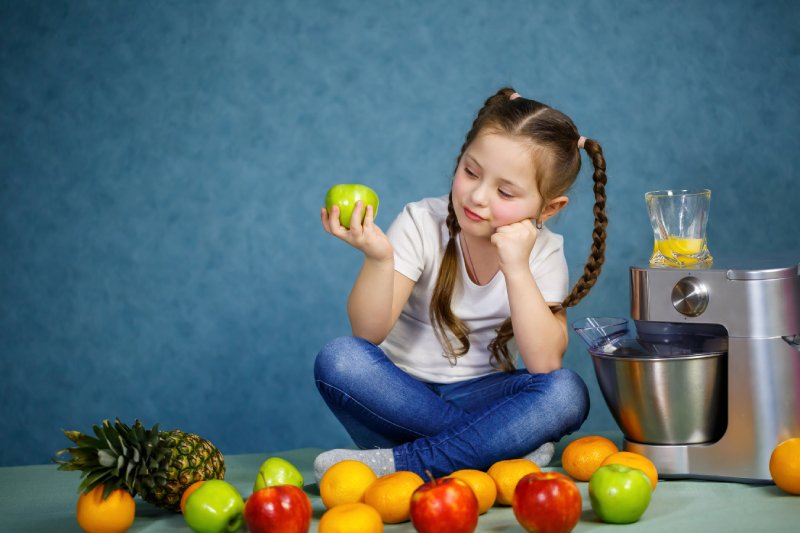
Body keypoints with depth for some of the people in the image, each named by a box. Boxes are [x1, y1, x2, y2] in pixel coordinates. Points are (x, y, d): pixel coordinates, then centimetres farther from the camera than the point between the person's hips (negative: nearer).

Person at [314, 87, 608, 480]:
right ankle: (501, 448, -24)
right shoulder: (422, 223, -11)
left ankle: (396, 463, -27)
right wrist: (379, 258, -37)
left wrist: (516, 267, -25)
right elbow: (369, 333, -19)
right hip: (401, 398, -1)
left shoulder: (543, 253, -6)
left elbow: (544, 363, -19)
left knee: (567, 393, -27)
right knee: (338, 359, -31)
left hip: (478, 400, 1)